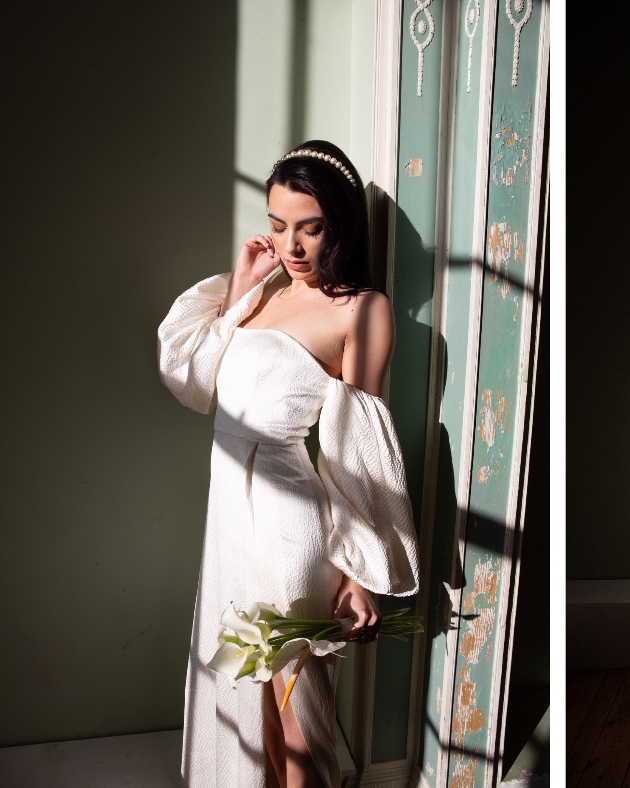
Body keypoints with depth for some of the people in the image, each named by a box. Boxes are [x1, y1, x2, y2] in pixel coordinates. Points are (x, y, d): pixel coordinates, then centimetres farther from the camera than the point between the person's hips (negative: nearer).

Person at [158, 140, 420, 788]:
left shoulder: (362, 308, -10)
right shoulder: (263, 292, 9)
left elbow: (358, 450, -12)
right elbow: (193, 382, 12)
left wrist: (357, 571, -14)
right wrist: (237, 291, 6)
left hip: (293, 519, -6)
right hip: (232, 509, 7)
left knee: (292, 695, 9)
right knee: (241, 675, 22)